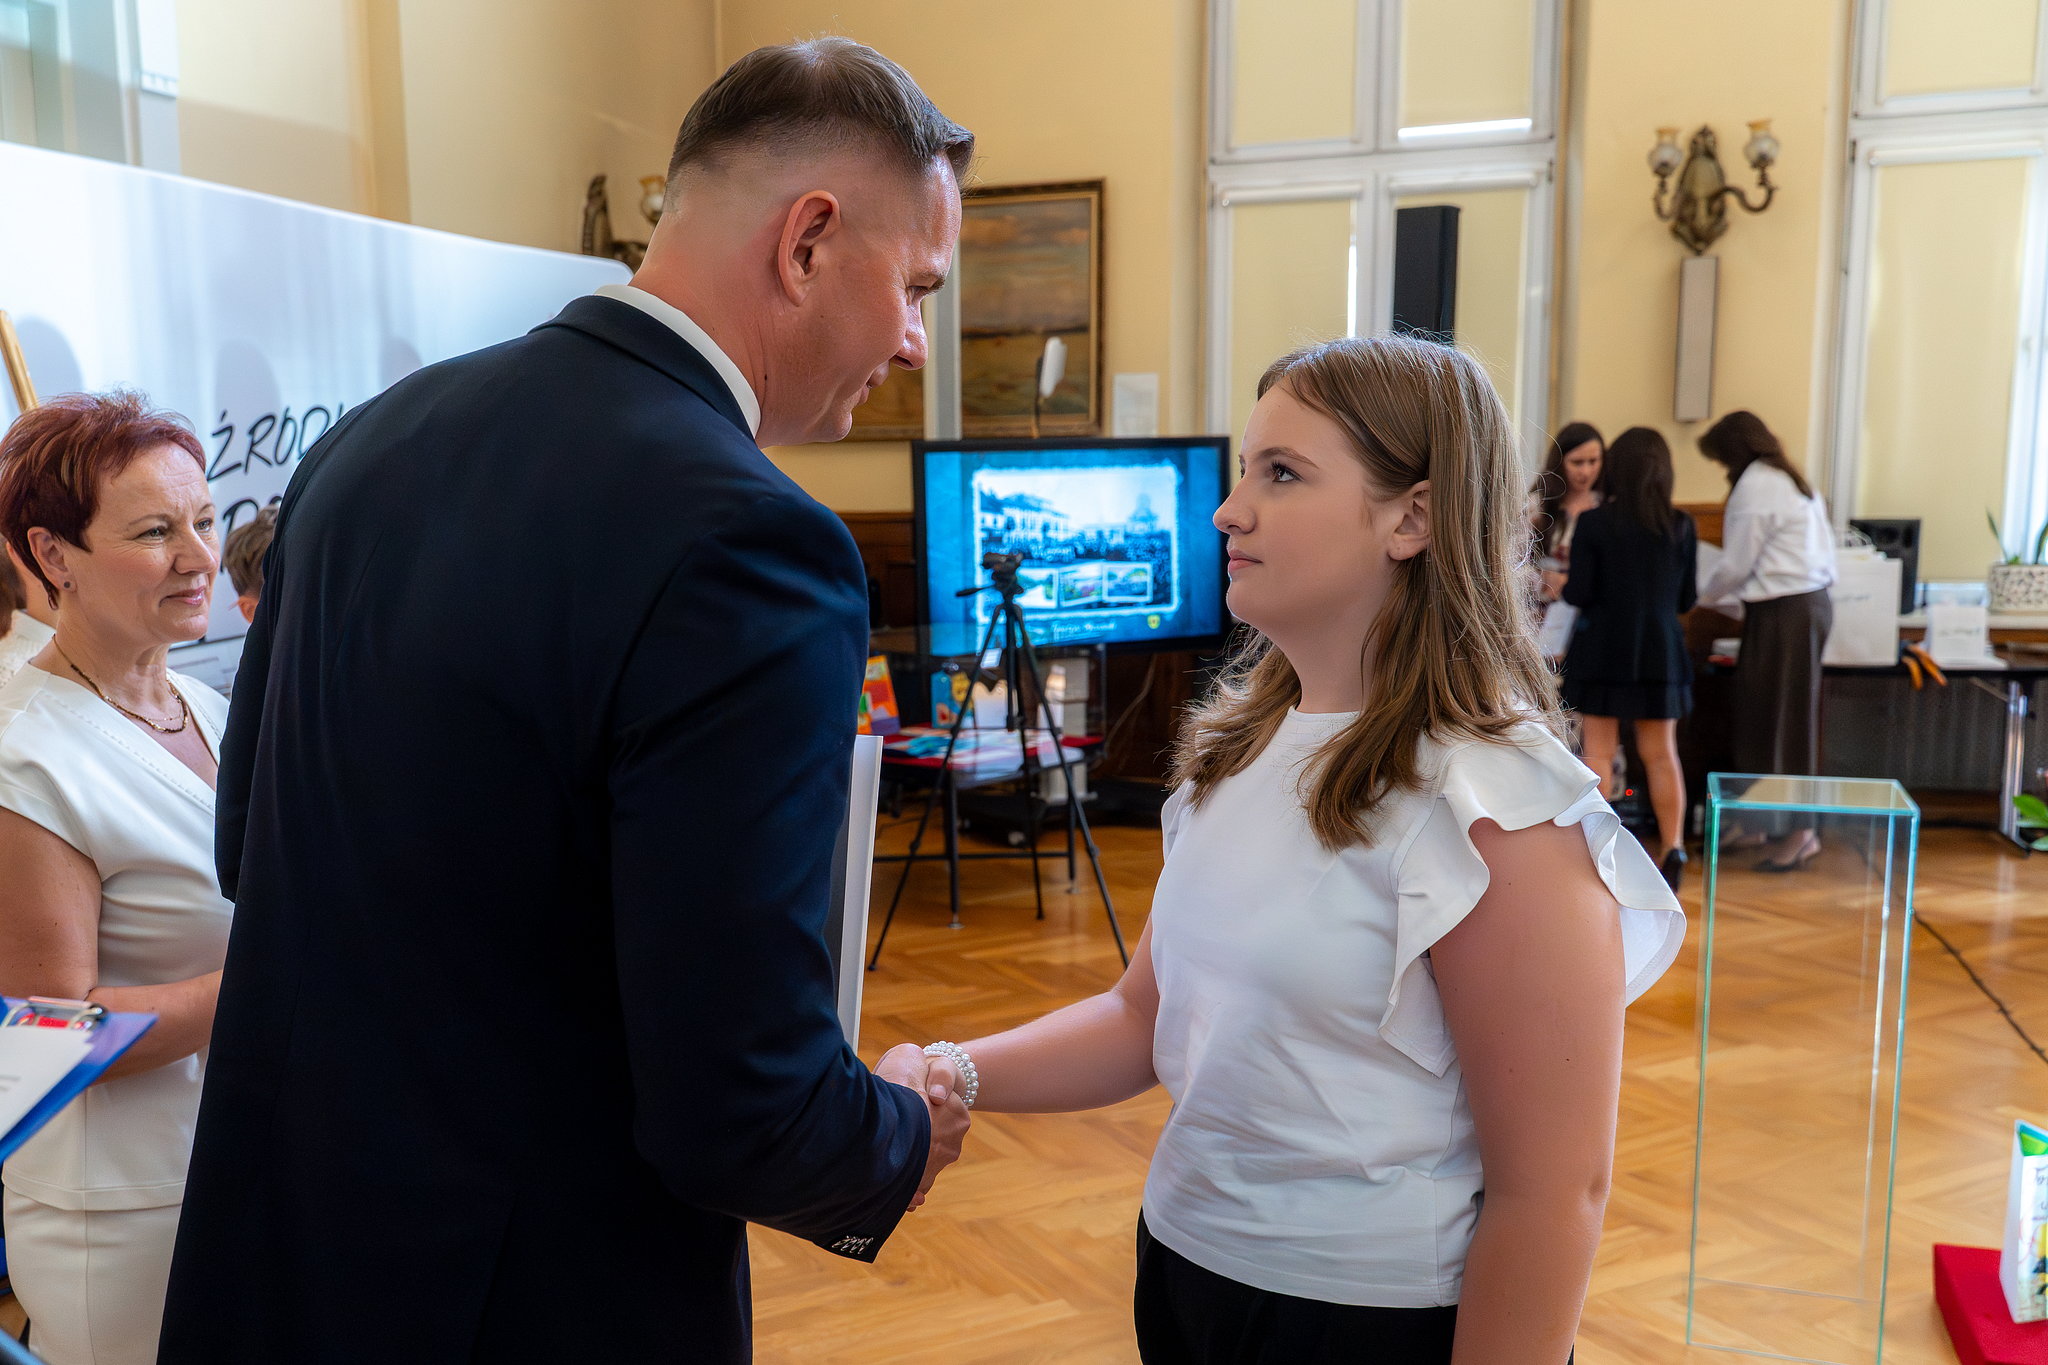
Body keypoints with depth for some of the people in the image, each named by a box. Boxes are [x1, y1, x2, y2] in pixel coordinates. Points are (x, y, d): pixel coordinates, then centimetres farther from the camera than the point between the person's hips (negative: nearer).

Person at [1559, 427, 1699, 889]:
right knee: (1661, 753, 12)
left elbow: (1580, 593, -10)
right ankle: (1672, 847, 12)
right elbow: (1687, 600, 4)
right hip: (1660, 649, 3)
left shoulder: (1593, 522, -11)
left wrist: (1560, 586, 12)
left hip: (1602, 649, -2)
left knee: (1598, 752, 5)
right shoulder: (1681, 527, -1)